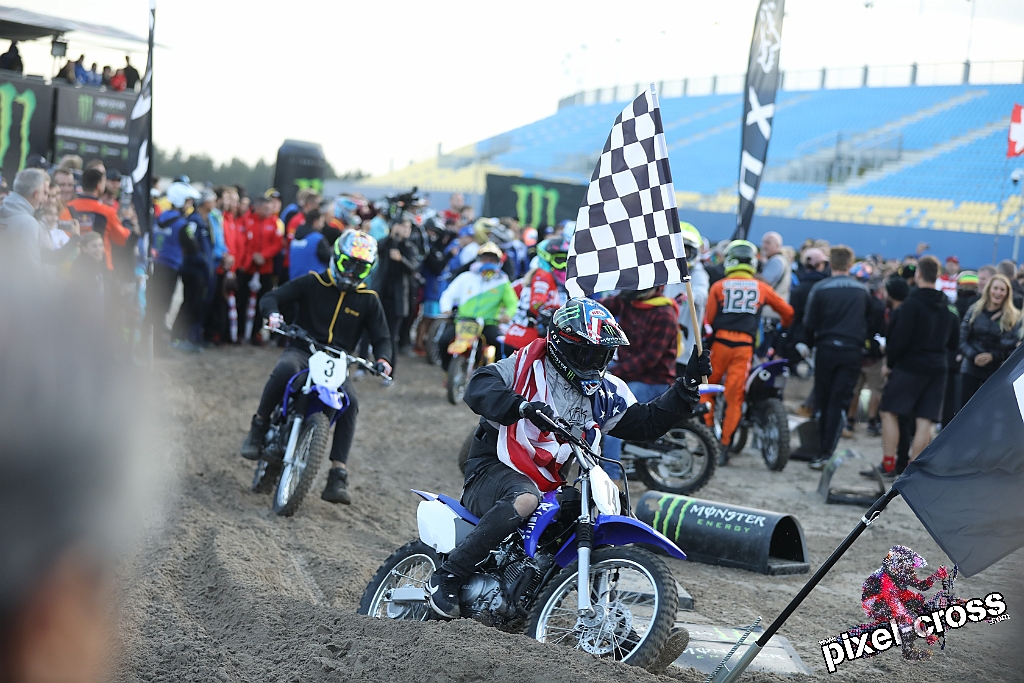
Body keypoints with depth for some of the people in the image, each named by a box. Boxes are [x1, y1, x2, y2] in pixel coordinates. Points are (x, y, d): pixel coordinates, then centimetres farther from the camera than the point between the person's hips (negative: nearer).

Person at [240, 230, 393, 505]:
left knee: (350, 403, -27)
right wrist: (273, 313, -23)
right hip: (301, 350, -1)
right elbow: (272, 297, 2)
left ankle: (338, 476, -26)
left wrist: (382, 358, -12)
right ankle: (259, 426, -17)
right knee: (284, 370, -38)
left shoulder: (368, 300, 9)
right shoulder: (312, 283, 4)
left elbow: (381, 337, 12)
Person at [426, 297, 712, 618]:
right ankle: (446, 576, -30)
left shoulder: (605, 392, 12)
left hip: (553, 487, 7)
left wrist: (688, 385, 2)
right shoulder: (529, 364, -7)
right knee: (525, 500, -39)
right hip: (494, 471, -7)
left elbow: (646, 423, 12)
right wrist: (523, 406, -41)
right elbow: (479, 388, -22)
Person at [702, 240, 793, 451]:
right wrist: (782, 329, 36)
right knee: (735, 395, 3)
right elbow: (787, 311, 16)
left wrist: (707, 339, 19)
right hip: (745, 346, 1)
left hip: (720, 341, -1)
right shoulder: (762, 288, 9)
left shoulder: (718, 286, 3)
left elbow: (708, 318, 2)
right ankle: (725, 441, 2)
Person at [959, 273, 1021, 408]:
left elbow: (1012, 346, -4)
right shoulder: (974, 311, 2)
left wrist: (993, 356, -17)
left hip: (996, 372, -1)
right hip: (971, 369, 1)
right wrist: (973, 356, -15)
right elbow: (963, 340, 1)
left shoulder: (1013, 317, 0)